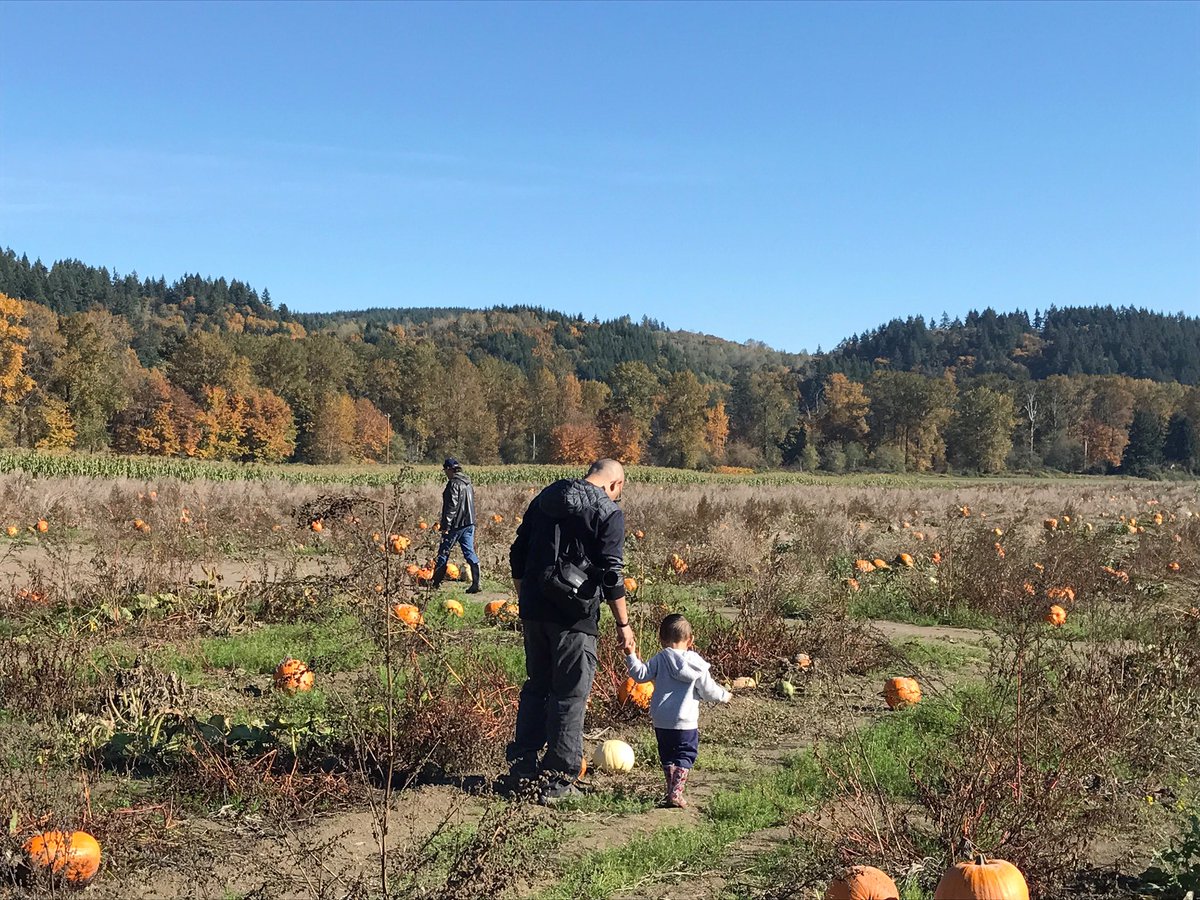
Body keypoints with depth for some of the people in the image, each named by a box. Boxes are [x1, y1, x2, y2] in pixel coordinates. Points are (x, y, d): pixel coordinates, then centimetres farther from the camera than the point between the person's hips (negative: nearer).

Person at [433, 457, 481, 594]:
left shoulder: (454, 484, -13)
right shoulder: (467, 483, 14)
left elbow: (452, 506, -19)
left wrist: (446, 525, -18)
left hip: (456, 524, -8)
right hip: (469, 523, 8)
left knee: (443, 553, 5)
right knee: (470, 552, 5)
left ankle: (436, 582, 13)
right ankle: (476, 584, -2)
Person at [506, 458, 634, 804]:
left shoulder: (544, 499, 13)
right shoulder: (608, 512, -6)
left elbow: (517, 555, 15)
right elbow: (611, 573, -11)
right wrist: (623, 624, -5)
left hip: (533, 609, 6)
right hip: (574, 615, -6)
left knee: (536, 685, 19)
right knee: (571, 694, 3)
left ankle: (522, 766, 24)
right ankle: (558, 778, 7)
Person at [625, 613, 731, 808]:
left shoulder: (659, 659, -2)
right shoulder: (695, 662, -3)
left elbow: (641, 675, -7)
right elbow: (707, 689, 0)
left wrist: (631, 656, 1)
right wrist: (723, 695, 17)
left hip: (661, 720, 2)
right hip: (685, 721, -2)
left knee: (667, 756, 17)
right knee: (685, 756, 4)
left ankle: (671, 791, 17)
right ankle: (675, 793, -9)